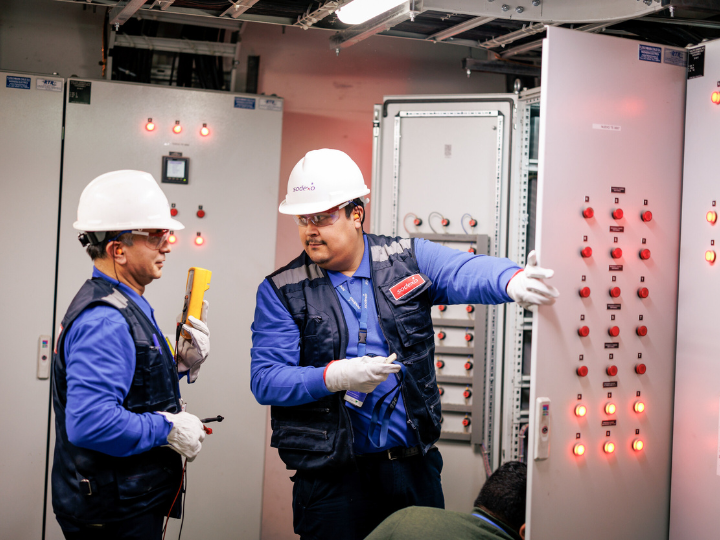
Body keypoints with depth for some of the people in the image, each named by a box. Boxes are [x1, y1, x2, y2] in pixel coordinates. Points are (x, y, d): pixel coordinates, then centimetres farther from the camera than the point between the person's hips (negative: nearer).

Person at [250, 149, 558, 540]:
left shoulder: (408, 260, 2)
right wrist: (333, 377, -23)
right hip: (332, 475, -2)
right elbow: (264, 379, -7)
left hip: (416, 465, 2)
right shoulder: (281, 291, -1)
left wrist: (512, 280, -39)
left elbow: (466, 272, -16)